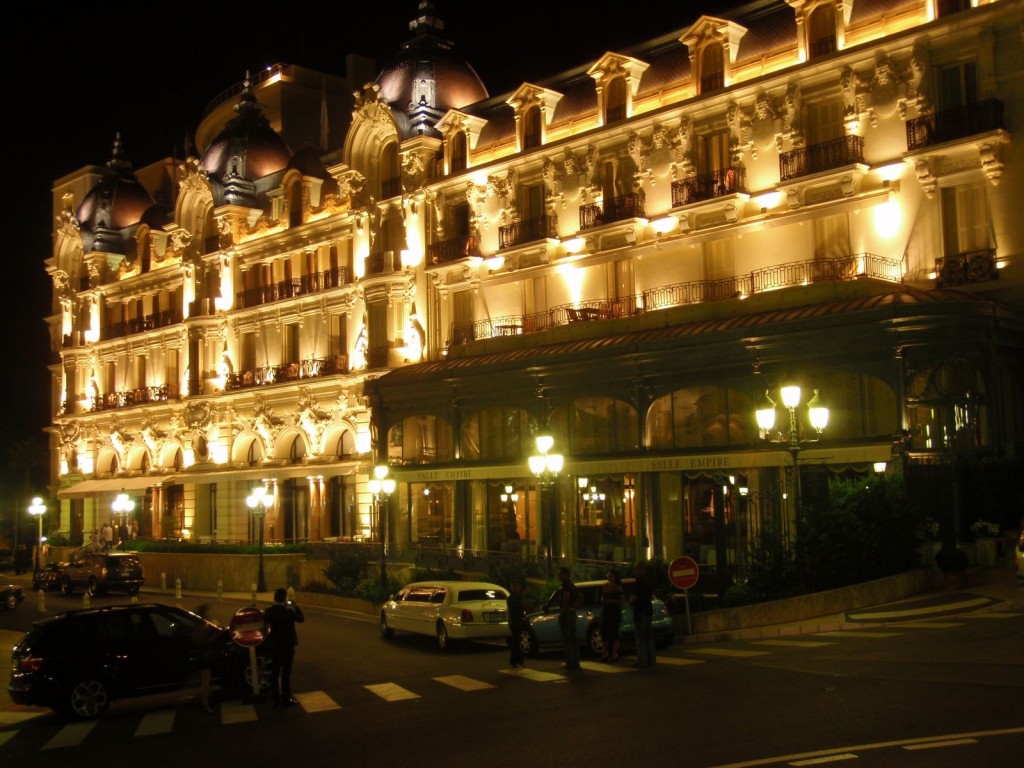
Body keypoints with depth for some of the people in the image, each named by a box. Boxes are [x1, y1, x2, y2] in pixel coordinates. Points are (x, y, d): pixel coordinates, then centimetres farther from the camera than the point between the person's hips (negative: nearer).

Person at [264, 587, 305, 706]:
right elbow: (301, 618, -6)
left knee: (275, 672, 15)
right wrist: (296, 606, 5)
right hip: (287, 645, -5)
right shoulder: (288, 612, -21)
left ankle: (275, 697, 23)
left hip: (274, 645, 5)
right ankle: (286, 699, 5)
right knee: (286, 673, 1)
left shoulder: (269, 611, -7)